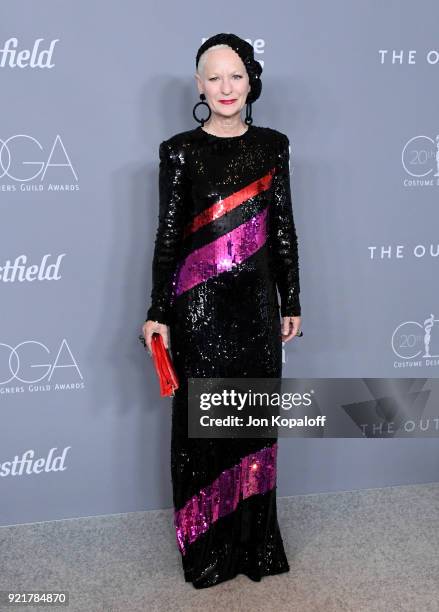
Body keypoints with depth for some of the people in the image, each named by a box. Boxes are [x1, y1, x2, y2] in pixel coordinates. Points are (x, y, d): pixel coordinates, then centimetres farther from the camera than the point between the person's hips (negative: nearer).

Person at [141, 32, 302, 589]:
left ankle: (256, 540, 28)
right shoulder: (180, 151, -1)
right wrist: (159, 313, -4)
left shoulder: (272, 145, 6)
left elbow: (283, 228, 7)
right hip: (201, 306, -2)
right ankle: (208, 549, 22)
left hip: (257, 302, 3)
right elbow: (168, 236, -2)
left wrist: (291, 302, 7)